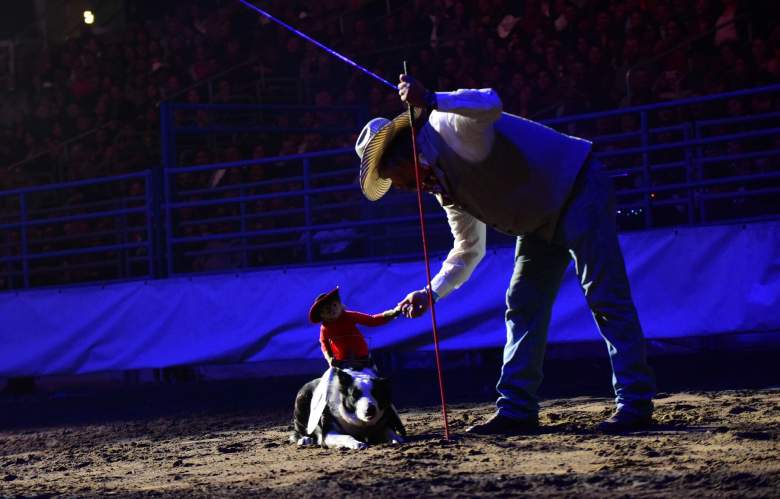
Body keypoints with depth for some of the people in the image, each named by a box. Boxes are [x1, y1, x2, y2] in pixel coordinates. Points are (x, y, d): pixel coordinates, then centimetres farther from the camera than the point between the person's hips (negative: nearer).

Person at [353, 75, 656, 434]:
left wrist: (429, 101, -53)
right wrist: (431, 293, 6)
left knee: (604, 298, -13)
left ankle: (634, 405, -14)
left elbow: (490, 105, -43)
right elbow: (469, 250, 17)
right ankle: (516, 410, 10)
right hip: (543, 218, 10)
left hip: (577, 187, -10)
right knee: (522, 308, 8)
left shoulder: (447, 128, -19)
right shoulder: (444, 188, 8)